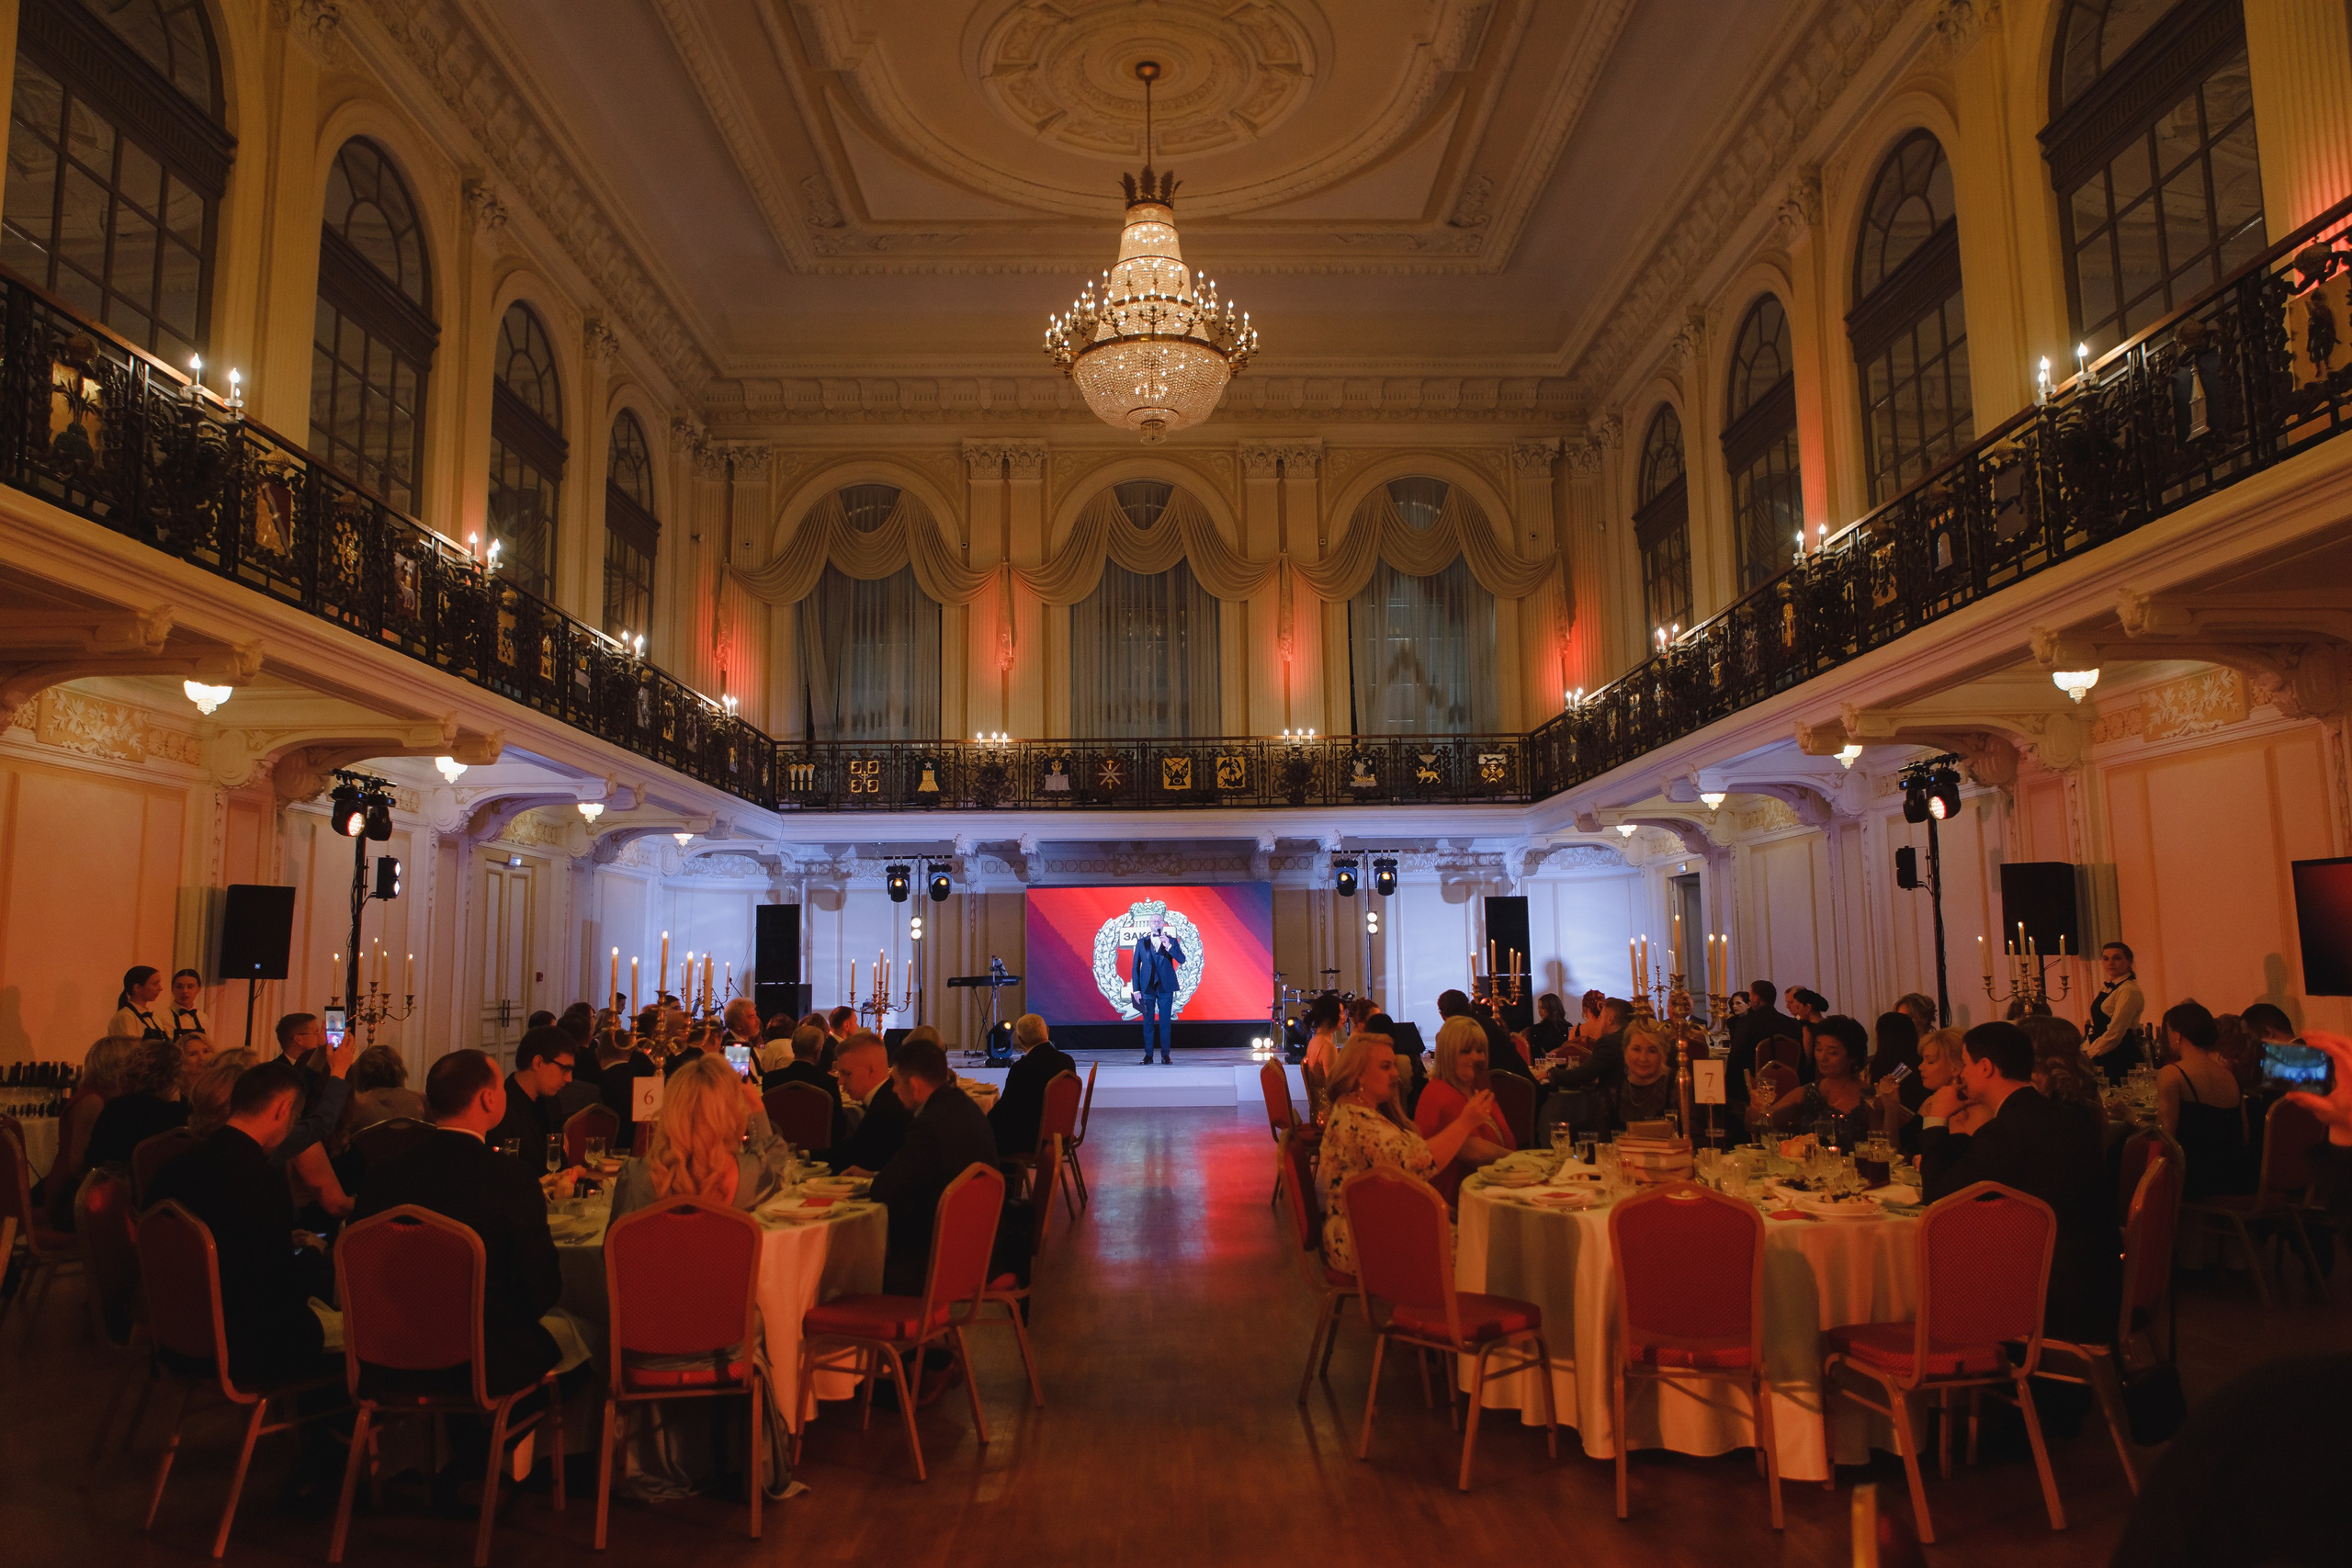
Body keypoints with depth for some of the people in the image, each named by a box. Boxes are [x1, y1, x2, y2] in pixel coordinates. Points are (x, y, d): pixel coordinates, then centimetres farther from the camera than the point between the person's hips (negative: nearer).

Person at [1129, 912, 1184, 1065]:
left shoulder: (1172, 941, 6)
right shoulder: (1142, 942, 7)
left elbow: (1182, 959, -8)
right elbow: (1135, 966, 7)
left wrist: (1169, 946, -21)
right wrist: (1135, 989, 1)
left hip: (1166, 987, 0)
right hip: (1147, 987, 0)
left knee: (1165, 1022, 0)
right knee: (1148, 1022, 2)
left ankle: (1165, 1055, 4)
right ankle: (1148, 1055, 5)